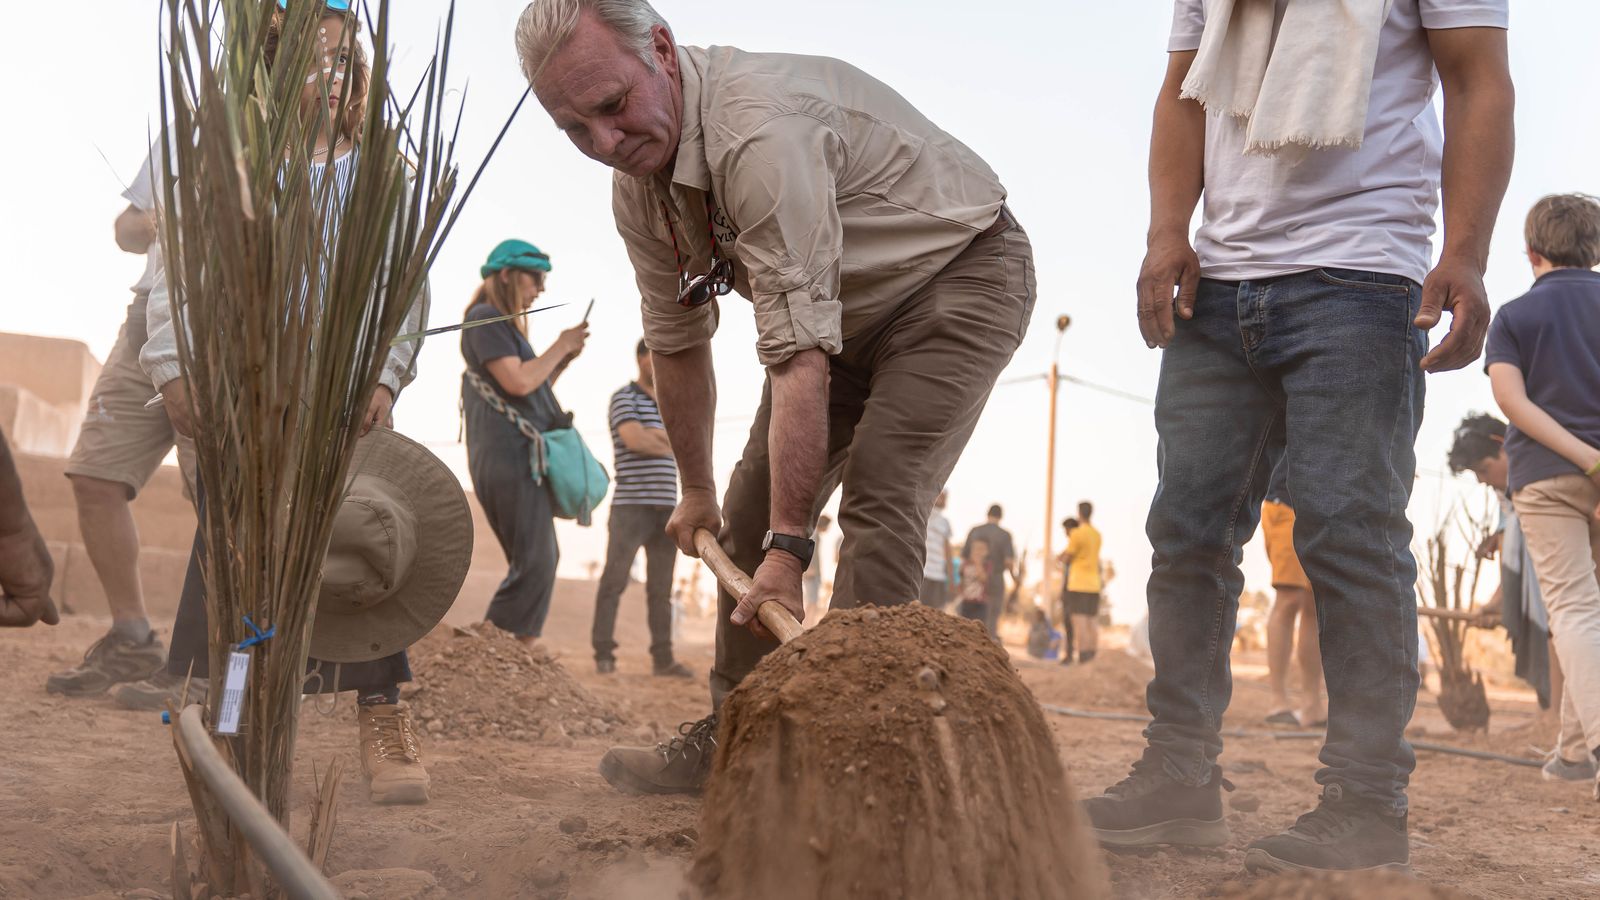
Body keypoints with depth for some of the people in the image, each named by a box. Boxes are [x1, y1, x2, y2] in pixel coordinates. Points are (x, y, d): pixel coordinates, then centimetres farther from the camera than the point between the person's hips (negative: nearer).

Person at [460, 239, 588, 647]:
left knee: (541, 561, 12)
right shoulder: (485, 319, -7)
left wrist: (564, 359, 12)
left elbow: (532, 390, 25)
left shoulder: (504, 324, 24)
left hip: (520, 459, 11)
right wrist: (559, 346, -6)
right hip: (509, 456, -11)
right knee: (534, 564, -15)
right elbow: (518, 382, -19)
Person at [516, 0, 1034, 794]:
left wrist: (789, 545, -37)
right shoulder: (637, 178, -8)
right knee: (756, 504, 5)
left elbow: (800, 356, -39)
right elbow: (678, 342, 6)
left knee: (878, 498, -24)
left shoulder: (759, 130, -37)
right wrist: (695, 489, 13)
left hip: (960, 275, -8)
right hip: (851, 307, 9)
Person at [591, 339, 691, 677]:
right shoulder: (624, 398, -2)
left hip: (666, 509, 6)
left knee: (661, 588, 5)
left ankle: (663, 658, 7)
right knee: (614, 581, -6)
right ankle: (604, 654, -4)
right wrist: (667, 442, -1)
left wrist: (650, 435, -9)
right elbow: (635, 440, -18)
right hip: (631, 506, -6)